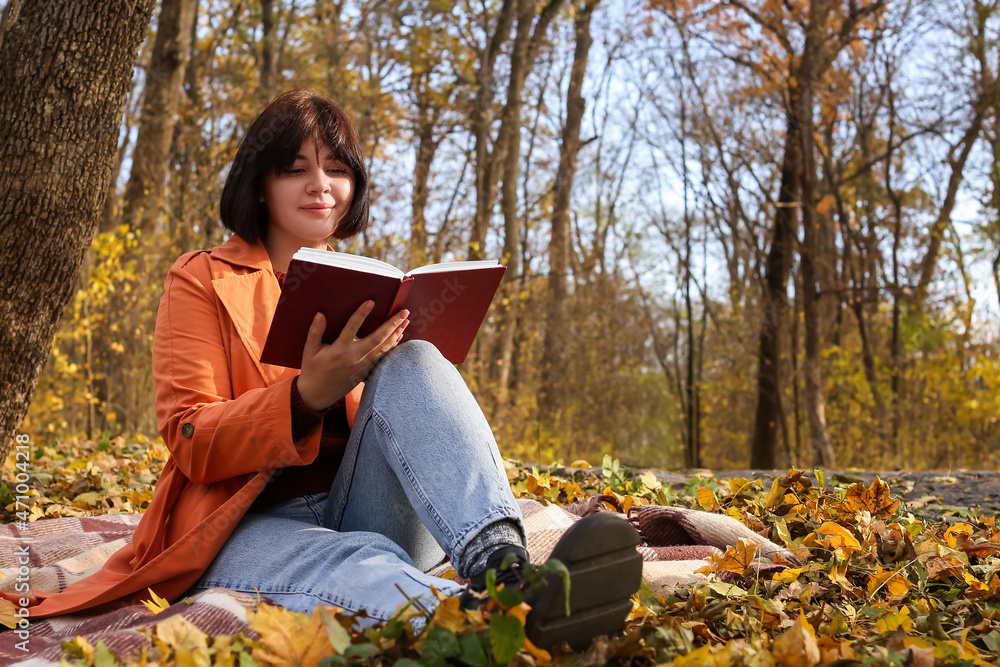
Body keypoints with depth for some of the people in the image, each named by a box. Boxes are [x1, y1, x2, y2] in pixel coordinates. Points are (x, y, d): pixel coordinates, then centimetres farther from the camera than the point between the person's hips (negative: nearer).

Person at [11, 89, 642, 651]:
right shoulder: (204, 280, 8)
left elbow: (418, 418, 16)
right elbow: (192, 444, -4)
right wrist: (307, 394, -22)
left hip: (365, 510, 3)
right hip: (252, 524, -3)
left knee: (413, 365, -24)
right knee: (361, 566, -39)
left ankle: (505, 567, -48)